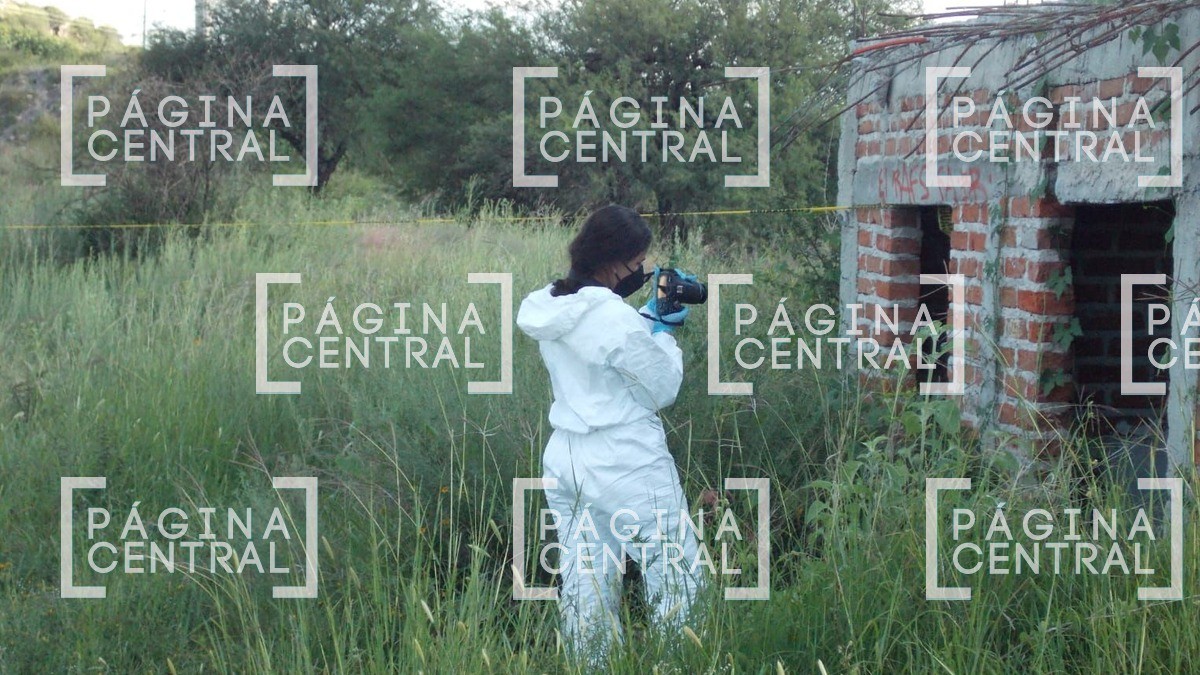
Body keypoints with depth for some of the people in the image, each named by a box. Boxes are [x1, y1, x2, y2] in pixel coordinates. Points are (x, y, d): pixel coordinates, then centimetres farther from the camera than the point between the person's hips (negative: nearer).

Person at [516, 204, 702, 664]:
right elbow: (664, 389, -10)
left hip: (564, 464, 8)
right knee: (676, 579, 3)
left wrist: (647, 318, 11)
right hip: (627, 469, -8)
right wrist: (663, 331, 2)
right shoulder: (615, 318, -20)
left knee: (585, 582, 12)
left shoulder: (546, 309, 4)